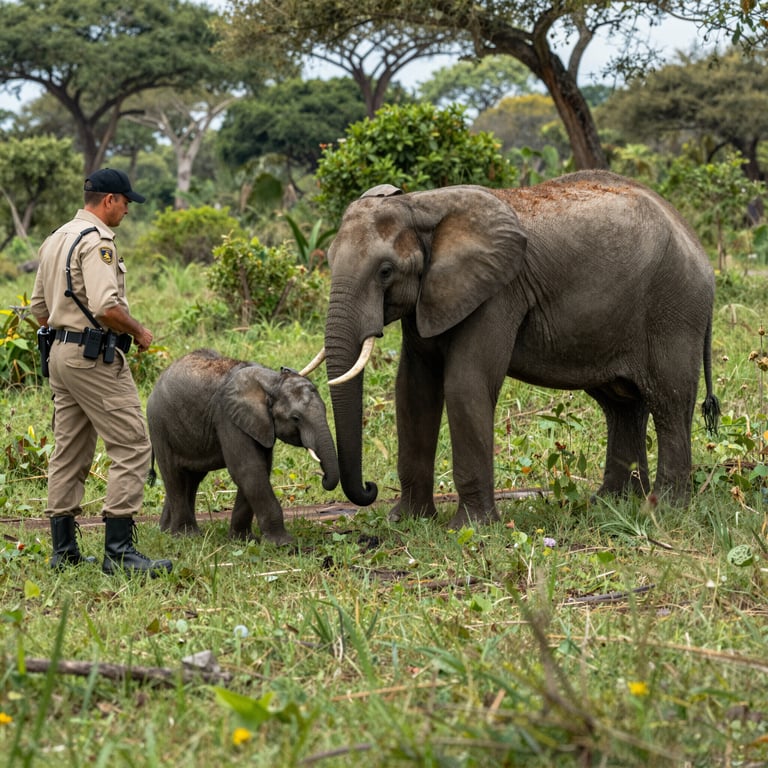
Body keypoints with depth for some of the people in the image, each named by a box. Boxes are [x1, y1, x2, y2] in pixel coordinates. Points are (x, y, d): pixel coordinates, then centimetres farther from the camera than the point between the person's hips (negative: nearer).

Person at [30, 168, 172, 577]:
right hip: (95, 356, -10)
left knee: (69, 451, 13)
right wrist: (139, 331, -10)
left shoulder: (55, 240, 15)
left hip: (61, 353, 10)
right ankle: (119, 549, -12)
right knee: (131, 447, -8)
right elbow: (106, 307, -25)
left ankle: (63, 548, 16)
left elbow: (40, 309, 20)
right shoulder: (97, 241, -14)